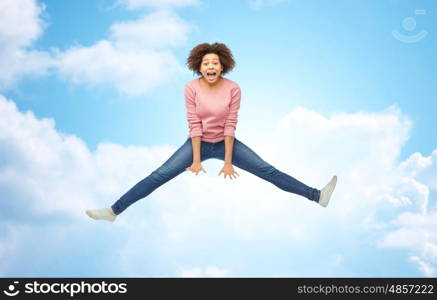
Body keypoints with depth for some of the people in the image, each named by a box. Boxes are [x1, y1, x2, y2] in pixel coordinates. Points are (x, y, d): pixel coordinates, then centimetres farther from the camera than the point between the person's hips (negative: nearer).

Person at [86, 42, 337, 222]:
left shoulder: (233, 89, -17)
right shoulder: (191, 89, -16)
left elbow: (230, 126, -16)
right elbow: (194, 125, -16)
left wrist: (228, 162, -16)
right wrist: (196, 161, -17)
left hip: (225, 142, 0)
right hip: (199, 143, 0)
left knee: (268, 171, -7)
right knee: (159, 176, -12)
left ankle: (316, 196, -6)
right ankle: (114, 211, -12)